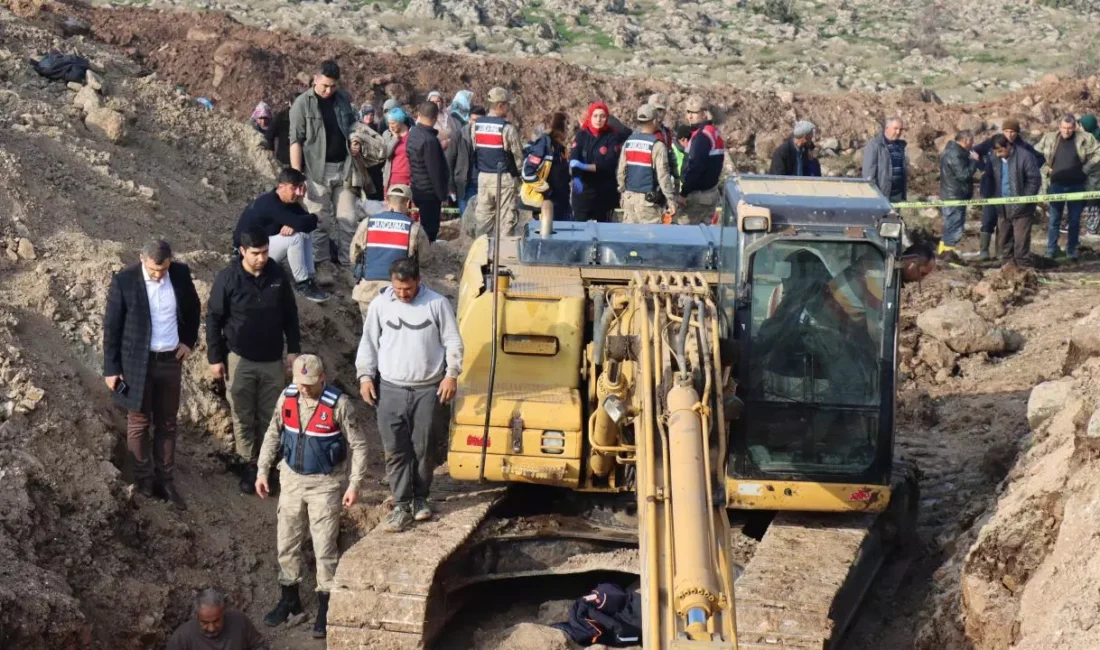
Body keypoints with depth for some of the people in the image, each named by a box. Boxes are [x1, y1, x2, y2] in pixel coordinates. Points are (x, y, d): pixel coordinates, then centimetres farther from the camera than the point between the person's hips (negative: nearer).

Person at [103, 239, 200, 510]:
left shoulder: (181, 273, -6)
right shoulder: (124, 281, -16)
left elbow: (193, 308, 14)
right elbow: (111, 327, -9)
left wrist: (188, 340, 6)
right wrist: (111, 368, -8)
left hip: (171, 360, 3)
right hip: (137, 363, -3)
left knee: (167, 424, 11)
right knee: (139, 424, 8)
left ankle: (165, 480, 21)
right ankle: (143, 481, 19)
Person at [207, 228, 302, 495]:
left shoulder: (277, 274, -5)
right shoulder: (227, 278, -13)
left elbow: (290, 313, 6)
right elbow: (213, 319, -6)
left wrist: (294, 349, 4)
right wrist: (215, 358, -7)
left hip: (272, 359, 2)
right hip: (240, 360, -2)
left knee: (271, 416, 9)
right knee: (243, 417, 6)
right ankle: (249, 465, 17)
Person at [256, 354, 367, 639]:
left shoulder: (338, 403, -19)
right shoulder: (287, 397, -6)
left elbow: (358, 445, -12)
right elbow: (273, 434, 7)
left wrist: (355, 484, -14)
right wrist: (262, 471, 5)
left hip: (324, 483, -4)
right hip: (292, 479, 4)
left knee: (324, 547, -1)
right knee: (286, 542, 12)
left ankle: (325, 609, 9)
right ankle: (289, 599, 29)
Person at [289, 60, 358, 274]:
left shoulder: (343, 99, 7)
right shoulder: (303, 103, -6)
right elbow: (296, 141, -8)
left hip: (343, 168, 4)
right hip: (317, 171, -4)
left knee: (348, 219, 5)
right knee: (320, 221, 1)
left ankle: (349, 262, 11)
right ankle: (321, 266, 6)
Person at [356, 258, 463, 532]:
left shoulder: (437, 304, -4)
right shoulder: (380, 305, 1)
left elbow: (452, 341, 1)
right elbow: (368, 342, 9)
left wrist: (451, 375, -7)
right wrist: (365, 376, 2)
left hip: (428, 390, -1)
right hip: (391, 390, 1)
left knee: (424, 448, 7)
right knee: (395, 450, -2)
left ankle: (420, 498, 23)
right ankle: (402, 506, 3)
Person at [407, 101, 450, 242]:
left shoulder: (413, 133, 5)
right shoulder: (429, 140, -23)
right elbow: (435, 170, -21)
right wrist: (442, 195, -13)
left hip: (417, 188, 9)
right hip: (429, 192, -9)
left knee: (423, 229, 18)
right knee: (430, 230, -1)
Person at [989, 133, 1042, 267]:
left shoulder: (1024, 156, -12)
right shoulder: (995, 159, 5)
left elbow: (1035, 180, -11)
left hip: (1020, 208, -6)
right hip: (1003, 208, 6)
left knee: (1021, 241, -5)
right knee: (1003, 241, 12)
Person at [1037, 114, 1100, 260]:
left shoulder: (1085, 139, -4)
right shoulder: (1049, 139, 0)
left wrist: (1086, 168, -6)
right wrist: (1046, 170, 1)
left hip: (1077, 186, -1)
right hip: (1056, 185, 1)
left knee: (1075, 220, 7)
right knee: (1054, 219, 3)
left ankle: (1072, 250, 17)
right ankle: (1051, 250, 10)